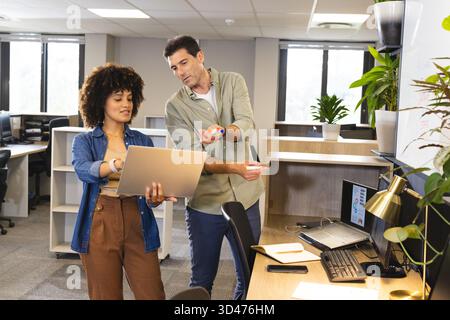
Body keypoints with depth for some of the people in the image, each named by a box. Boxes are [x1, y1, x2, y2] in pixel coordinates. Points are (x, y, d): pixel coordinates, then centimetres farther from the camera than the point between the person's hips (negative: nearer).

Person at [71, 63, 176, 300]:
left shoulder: (142, 141, 10)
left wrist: (155, 196, -22)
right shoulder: (84, 142, 4)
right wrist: (120, 163, -38)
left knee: (153, 295, -2)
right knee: (106, 296, 8)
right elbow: (84, 170, -18)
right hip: (100, 226, -1)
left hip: (138, 226, 2)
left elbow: (152, 186, 3)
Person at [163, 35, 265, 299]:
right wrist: (234, 168, -28)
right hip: (205, 203, -1)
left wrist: (223, 131, -37)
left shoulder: (233, 82, 2)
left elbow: (247, 124, -15)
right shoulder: (175, 106, -3)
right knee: (201, 281, 11)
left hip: (245, 197, 1)